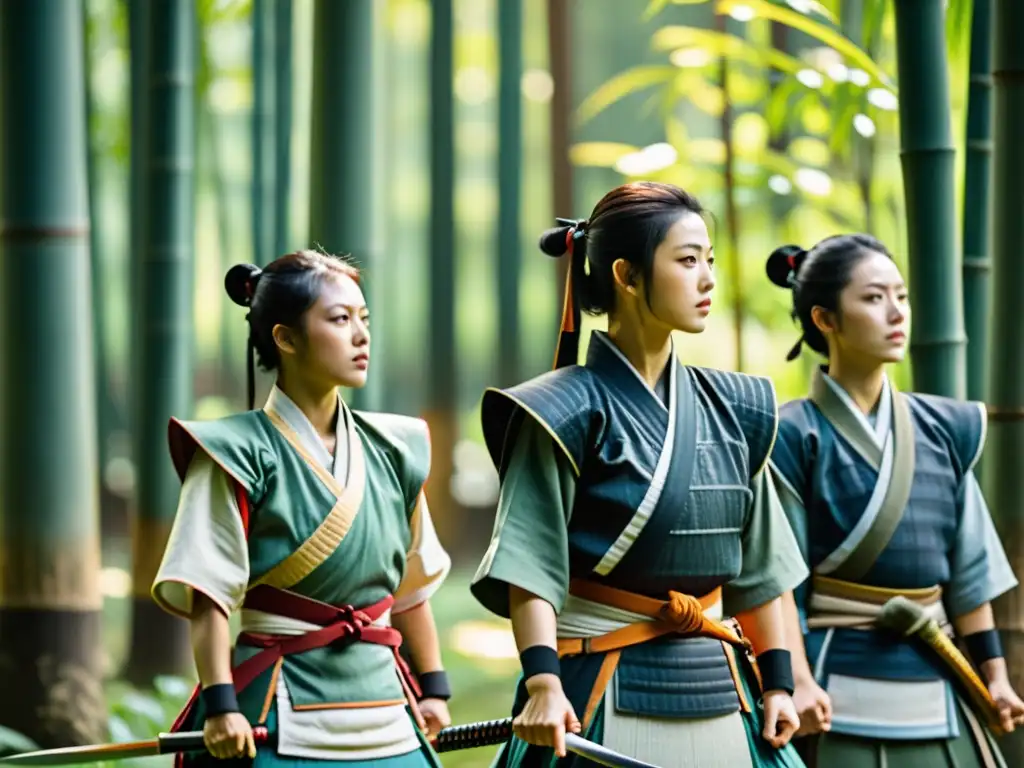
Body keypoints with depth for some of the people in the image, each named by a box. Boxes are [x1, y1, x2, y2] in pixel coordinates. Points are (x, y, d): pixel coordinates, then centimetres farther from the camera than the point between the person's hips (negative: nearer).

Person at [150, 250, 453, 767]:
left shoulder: (391, 451, 11)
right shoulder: (241, 454, -7)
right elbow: (207, 593, -11)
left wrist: (432, 687, 17)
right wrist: (220, 702, -19)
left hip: (383, 712, 6)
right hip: (281, 723, -5)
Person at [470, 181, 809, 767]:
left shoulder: (729, 410, 11)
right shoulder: (567, 412, -7)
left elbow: (757, 564, 14)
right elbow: (530, 565, -13)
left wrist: (778, 680, 9)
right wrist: (543, 683, -24)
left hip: (717, 697, 6)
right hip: (606, 697, -6)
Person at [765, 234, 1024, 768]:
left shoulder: (942, 431, 12)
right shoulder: (794, 438, -4)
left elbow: (967, 568, 14)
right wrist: (798, 681, -19)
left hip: (933, 681, 5)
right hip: (841, 688, -5)